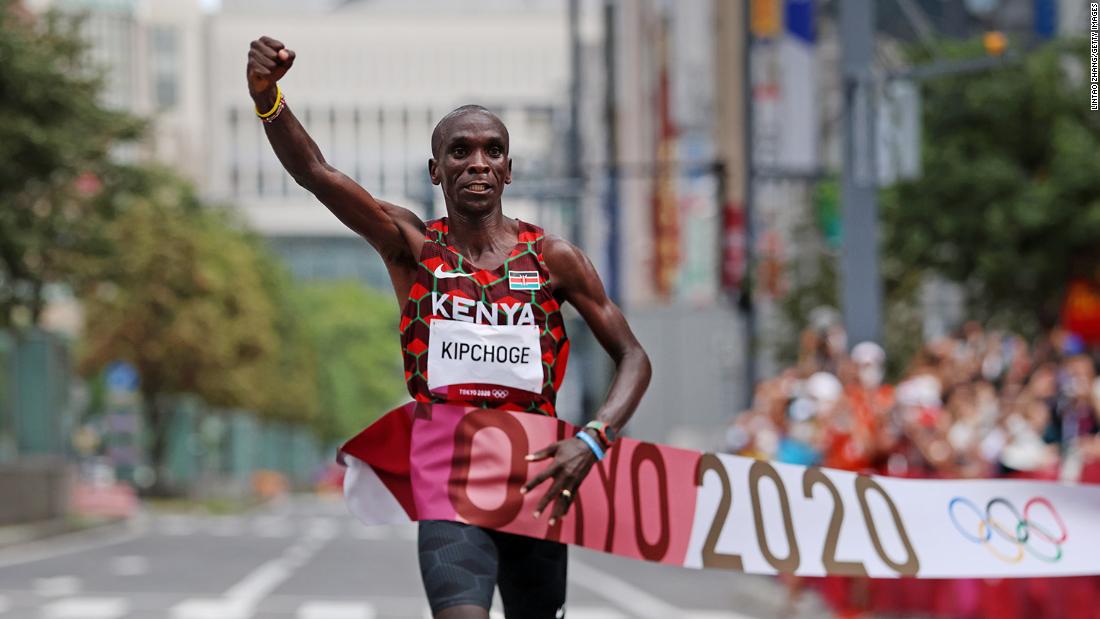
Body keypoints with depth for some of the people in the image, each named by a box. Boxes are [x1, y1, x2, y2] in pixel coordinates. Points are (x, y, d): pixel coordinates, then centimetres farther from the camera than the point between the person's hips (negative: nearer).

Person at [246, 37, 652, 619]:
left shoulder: (552, 258, 1)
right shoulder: (412, 247, -1)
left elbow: (632, 357, 3)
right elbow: (315, 173, -16)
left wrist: (592, 440, -16)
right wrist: (267, 96, -34)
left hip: (533, 480, 2)